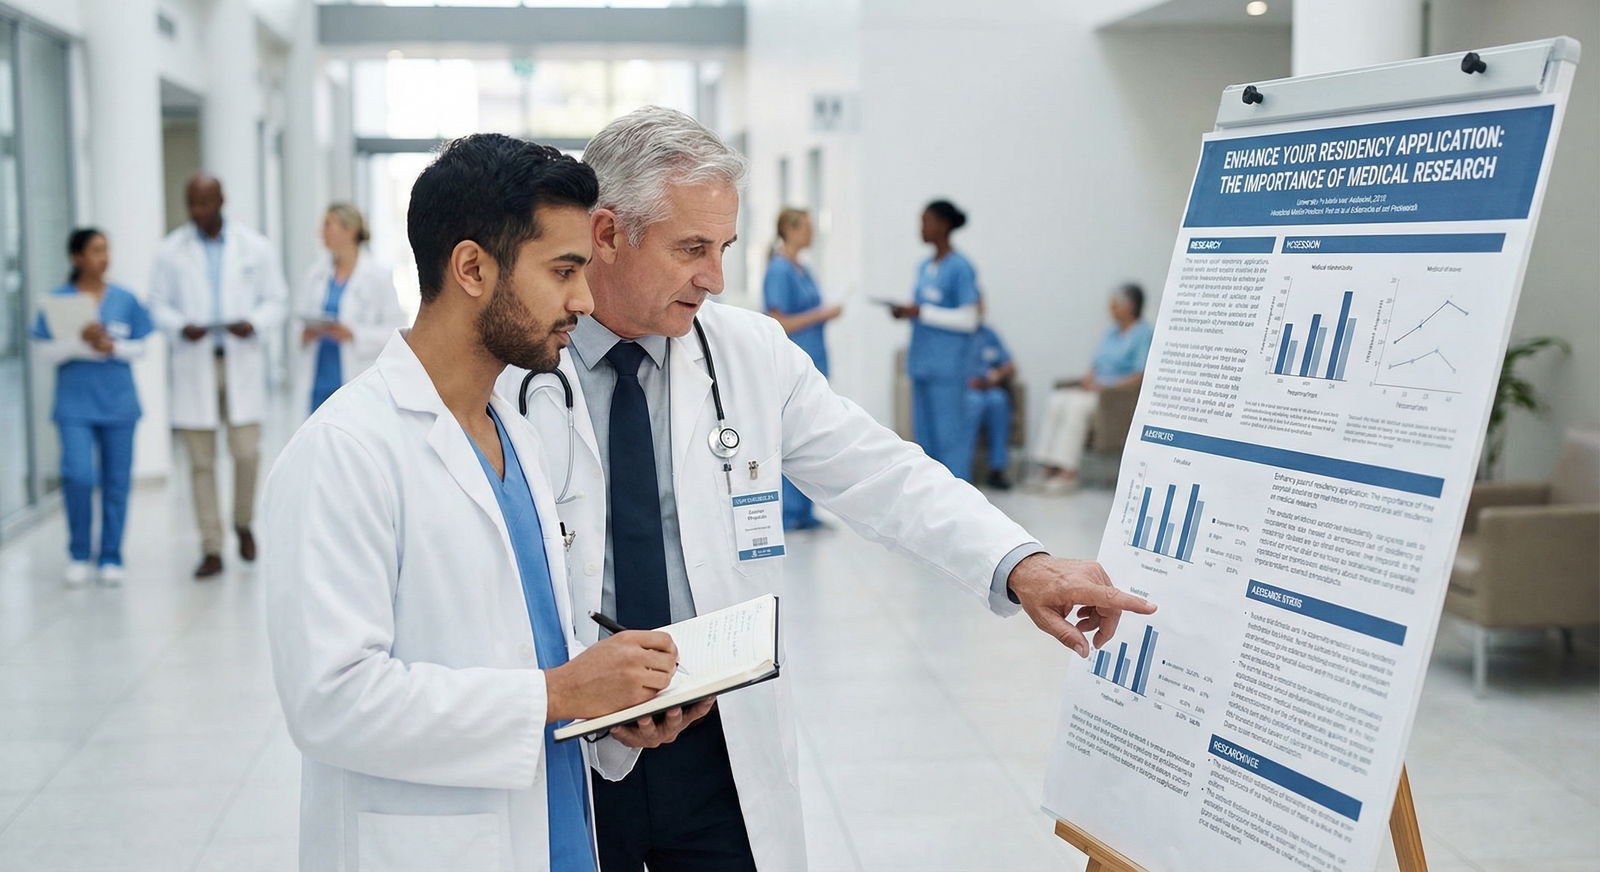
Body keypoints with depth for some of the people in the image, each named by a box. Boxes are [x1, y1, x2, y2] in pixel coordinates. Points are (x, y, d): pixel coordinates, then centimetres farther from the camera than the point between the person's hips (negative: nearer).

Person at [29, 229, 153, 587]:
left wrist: (112, 346, -11)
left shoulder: (125, 299, 5)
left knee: (117, 481, 4)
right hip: (75, 405, -2)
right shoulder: (57, 300, 1)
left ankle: (110, 559, 16)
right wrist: (80, 341, -16)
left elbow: (140, 348, 7)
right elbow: (46, 353, -1)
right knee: (79, 475, -13)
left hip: (119, 404, 2)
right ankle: (79, 555, 7)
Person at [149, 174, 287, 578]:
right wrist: (181, 327, -13)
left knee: (247, 452, -6)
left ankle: (243, 523, 22)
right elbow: (159, 304, 8)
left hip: (242, 362, 0)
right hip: (194, 364, 1)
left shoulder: (256, 248, 5)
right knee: (201, 461, 2)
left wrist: (254, 324, -13)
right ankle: (211, 549, 9)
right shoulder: (171, 251, 5)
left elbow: (275, 299, 7)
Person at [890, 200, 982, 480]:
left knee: (948, 435, -6)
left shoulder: (960, 268, -9)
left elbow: (967, 320, -12)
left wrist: (922, 312, -15)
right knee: (924, 435, 10)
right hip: (921, 362, 8)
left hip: (946, 365, -8)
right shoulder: (924, 267, 15)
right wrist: (905, 312, 2)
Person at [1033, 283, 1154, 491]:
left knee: (1077, 404, -31)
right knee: (1057, 400, -18)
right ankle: (1050, 468, -25)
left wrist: (1105, 386, -18)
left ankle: (1068, 473, -32)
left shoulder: (1144, 334, -5)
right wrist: (1088, 380, -1)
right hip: (1095, 389, 8)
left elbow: (1141, 375, -14)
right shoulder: (1111, 333, 20)